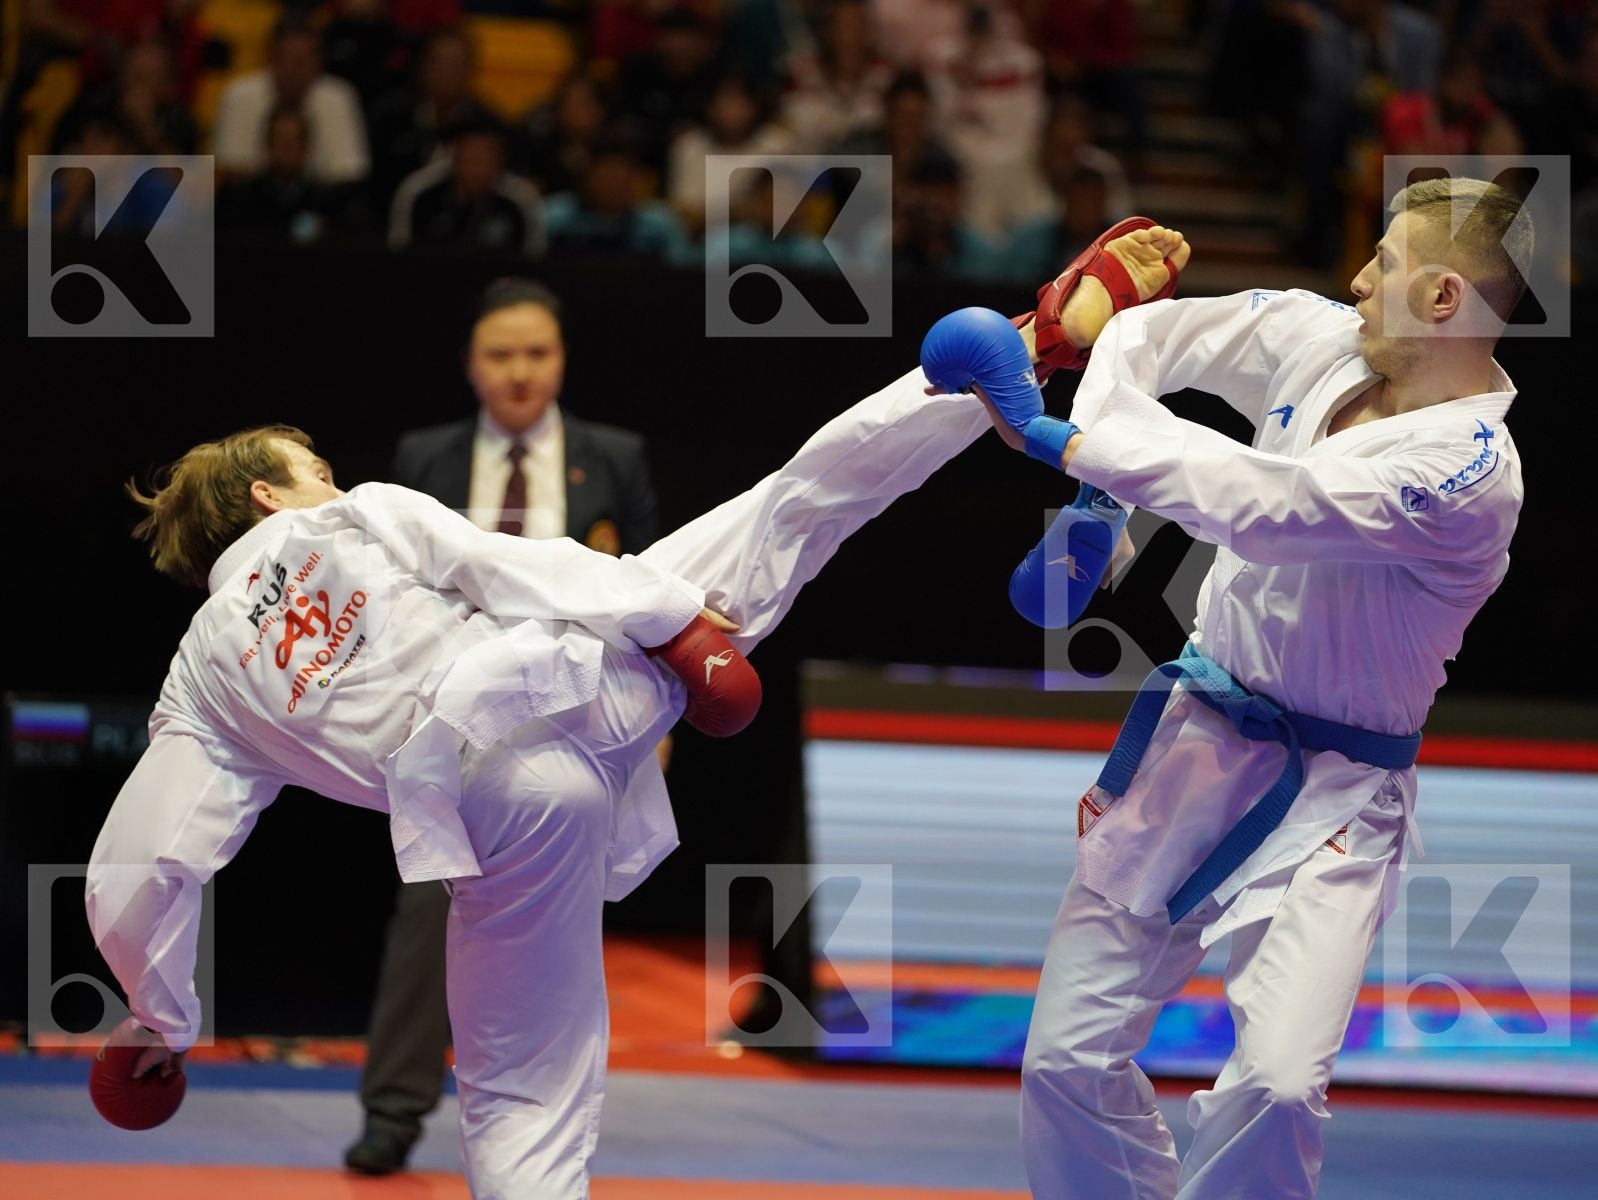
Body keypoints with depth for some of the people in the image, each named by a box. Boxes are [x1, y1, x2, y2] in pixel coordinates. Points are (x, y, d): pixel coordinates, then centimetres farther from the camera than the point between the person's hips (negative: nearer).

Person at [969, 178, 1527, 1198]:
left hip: (1328, 800, -6)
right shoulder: (1320, 341, -1)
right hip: (1195, 743, 6)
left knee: (1275, 1084, -26)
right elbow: (1148, 337, 9)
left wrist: (1067, 441, -27)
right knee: (1070, 1061, 7)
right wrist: (1097, 489, -6)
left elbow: (1269, 504, -32)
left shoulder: (1471, 473, -22)